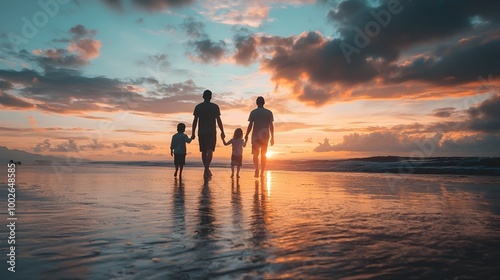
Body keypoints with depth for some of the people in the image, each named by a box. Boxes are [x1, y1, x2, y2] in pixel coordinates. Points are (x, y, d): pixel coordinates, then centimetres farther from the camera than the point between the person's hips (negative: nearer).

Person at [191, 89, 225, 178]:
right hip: (211, 132, -2)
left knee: (204, 152, 13)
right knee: (210, 151, -4)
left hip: (201, 132, 2)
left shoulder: (198, 107, 6)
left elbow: (195, 121, 3)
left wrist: (193, 133, 5)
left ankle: (207, 170, 22)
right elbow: (218, 120, -4)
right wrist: (222, 132, 1)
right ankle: (206, 170, -20)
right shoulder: (215, 107, 1)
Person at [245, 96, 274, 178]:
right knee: (263, 155, 10)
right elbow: (271, 126, 2)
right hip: (265, 136, 1)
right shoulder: (269, 113, 4)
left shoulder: (253, 112, -1)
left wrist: (246, 136, 4)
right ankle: (262, 173, 9)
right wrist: (272, 137, 6)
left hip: (255, 136, -1)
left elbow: (250, 125, -4)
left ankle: (257, 169, -17)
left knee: (255, 154, 7)